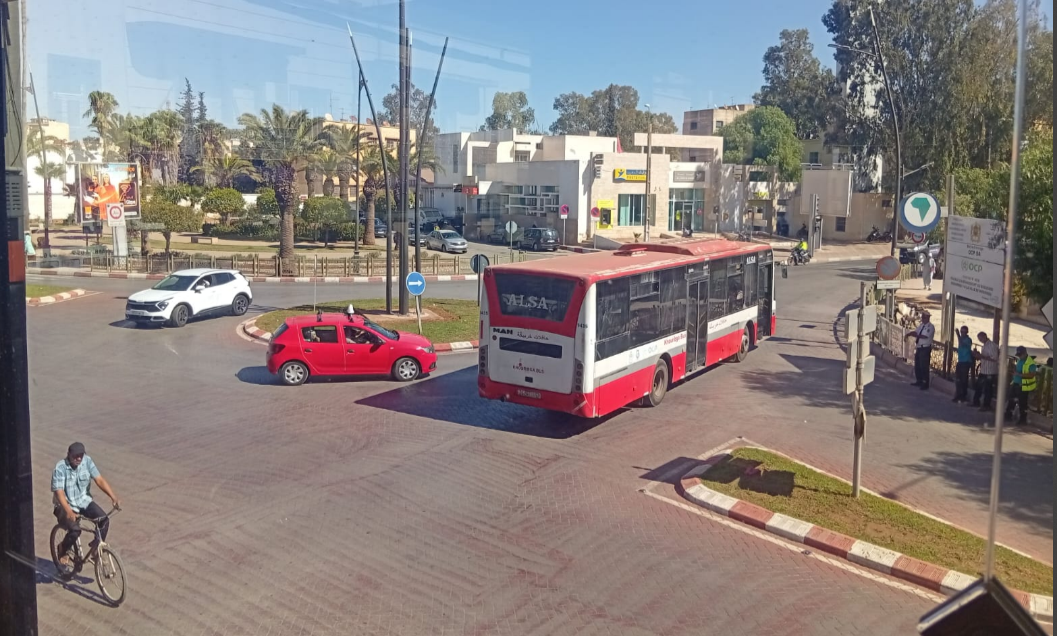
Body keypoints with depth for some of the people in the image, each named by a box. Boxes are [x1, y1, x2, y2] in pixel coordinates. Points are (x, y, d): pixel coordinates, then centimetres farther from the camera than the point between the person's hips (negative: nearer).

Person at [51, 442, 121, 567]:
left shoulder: (87, 461, -8)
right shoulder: (60, 468, -19)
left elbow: (99, 480, -12)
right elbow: (59, 492, -25)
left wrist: (114, 497, -25)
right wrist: (69, 511, -41)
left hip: (84, 501, 4)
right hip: (66, 505, -4)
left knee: (104, 520, -20)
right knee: (75, 530, -27)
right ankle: (64, 550, 6)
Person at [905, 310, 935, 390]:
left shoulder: (931, 327, -15)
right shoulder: (921, 325, 11)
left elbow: (925, 336, -25)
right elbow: (915, 332, 10)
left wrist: (916, 335, -27)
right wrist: (909, 334, -8)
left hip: (925, 349, -8)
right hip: (919, 348, 8)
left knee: (924, 367, -3)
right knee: (917, 365, 17)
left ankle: (925, 384, 7)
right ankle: (919, 381, 31)